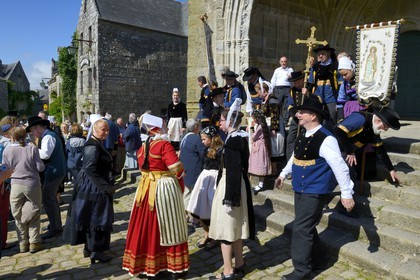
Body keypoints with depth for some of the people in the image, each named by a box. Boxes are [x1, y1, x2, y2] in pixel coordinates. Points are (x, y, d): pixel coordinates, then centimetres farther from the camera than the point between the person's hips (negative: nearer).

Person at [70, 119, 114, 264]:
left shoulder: (97, 144, 12)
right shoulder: (93, 146, -20)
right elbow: (90, 170, -24)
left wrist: (108, 185, 12)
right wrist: (105, 187, -21)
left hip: (97, 186, 10)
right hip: (94, 188, -10)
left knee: (92, 218, 17)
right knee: (96, 218, 0)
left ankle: (89, 248, 30)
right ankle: (96, 251, 12)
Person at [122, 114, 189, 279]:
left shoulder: (142, 148, 7)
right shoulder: (164, 145, -15)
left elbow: (143, 169, 13)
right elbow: (177, 168, -19)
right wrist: (180, 186, -2)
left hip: (146, 188, 6)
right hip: (164, 189, -6)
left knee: (147, 228, 14)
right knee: (169, 228, 6)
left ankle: (145, 265, 28)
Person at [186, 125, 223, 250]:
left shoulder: (220, 150, -13)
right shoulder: (207, 149, 9)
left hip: (214, 179, -8)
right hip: (204, 178, 8)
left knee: (212, 211, 2)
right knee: (201, 209, 10)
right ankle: (207, 235, 27)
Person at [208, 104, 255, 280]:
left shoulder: (232, 141, -20)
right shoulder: (240, 139, 8)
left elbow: (233, 172, -23)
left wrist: (229, 198, -21)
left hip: (230, 185, -10)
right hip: (239, 185, 10)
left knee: (225, 227, 2)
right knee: (235, 227, 19)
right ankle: (239, 265, 33)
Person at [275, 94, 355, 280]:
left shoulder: (326, 139, -21)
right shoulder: (303, 134, 5)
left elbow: (339, 167, -21)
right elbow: (295, 157, 20)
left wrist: (346, 194, -20)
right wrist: (283, 174, 25)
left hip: (315, 192, -8)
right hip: (300, 189, 9)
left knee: (301, 229, -3)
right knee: (307, 227, 19)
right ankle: (317, 260, 40)